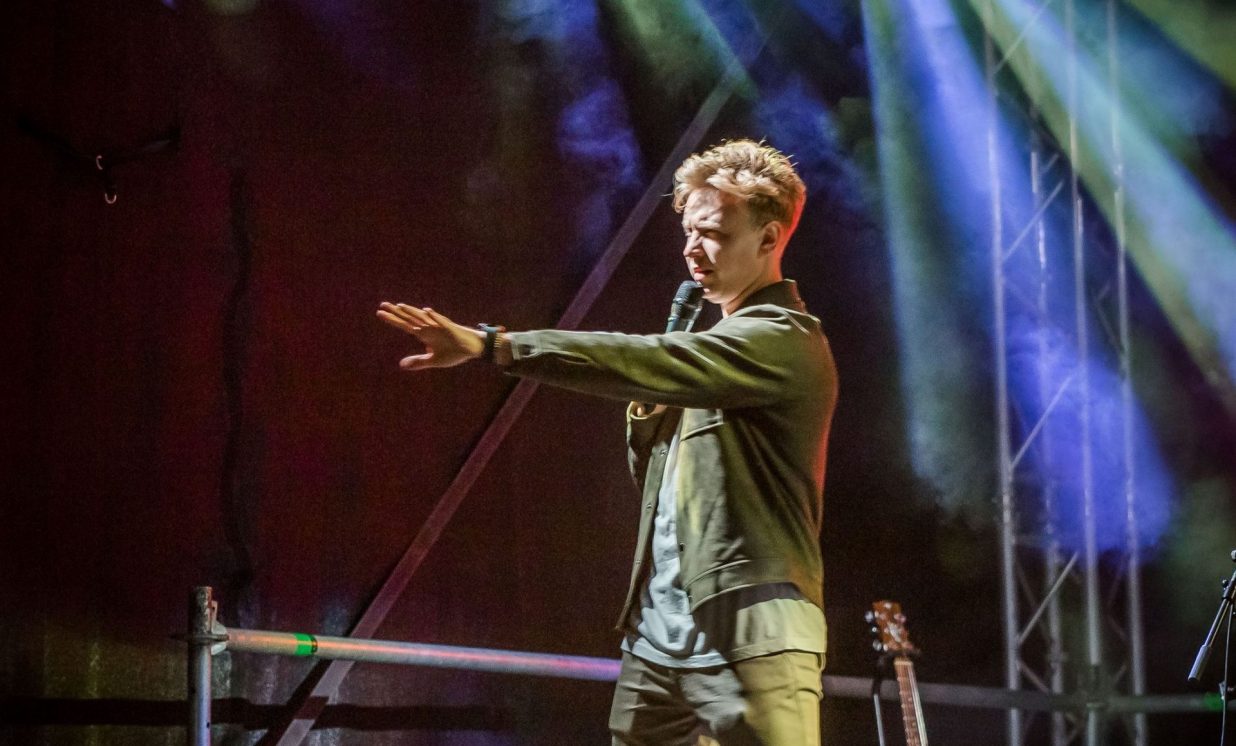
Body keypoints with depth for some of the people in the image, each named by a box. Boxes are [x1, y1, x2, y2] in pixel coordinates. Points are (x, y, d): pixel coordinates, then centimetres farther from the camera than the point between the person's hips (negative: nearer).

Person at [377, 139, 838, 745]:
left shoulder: (786, 343, -9)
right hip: (657, 634, 9)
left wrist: (488, 345, -27)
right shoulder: (717, 344, 22)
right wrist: (647, 413, 4)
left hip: (750, 636, -9)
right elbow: (656, 477, 26)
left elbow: (641, 360, -22)